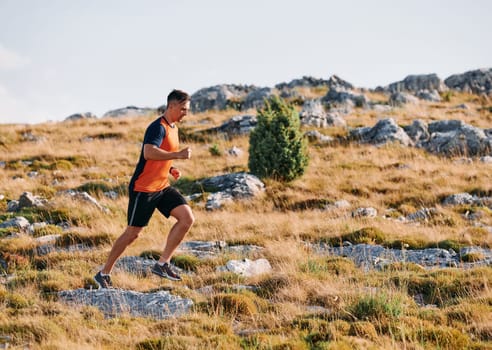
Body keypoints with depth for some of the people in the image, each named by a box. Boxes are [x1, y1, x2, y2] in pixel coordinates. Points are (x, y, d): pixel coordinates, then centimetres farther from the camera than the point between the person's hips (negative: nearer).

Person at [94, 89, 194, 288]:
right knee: (132, 233, -1)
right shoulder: (158, 128, -18)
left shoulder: (173, 128, 12)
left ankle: (162, 264, -2)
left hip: (162, 187, 8)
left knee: (187, 219, -8)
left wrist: (170, 169, 8)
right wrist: (178, 155, -33)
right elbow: (149, 153, -36)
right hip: (143, 189, -8)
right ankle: (104, 274, 13)